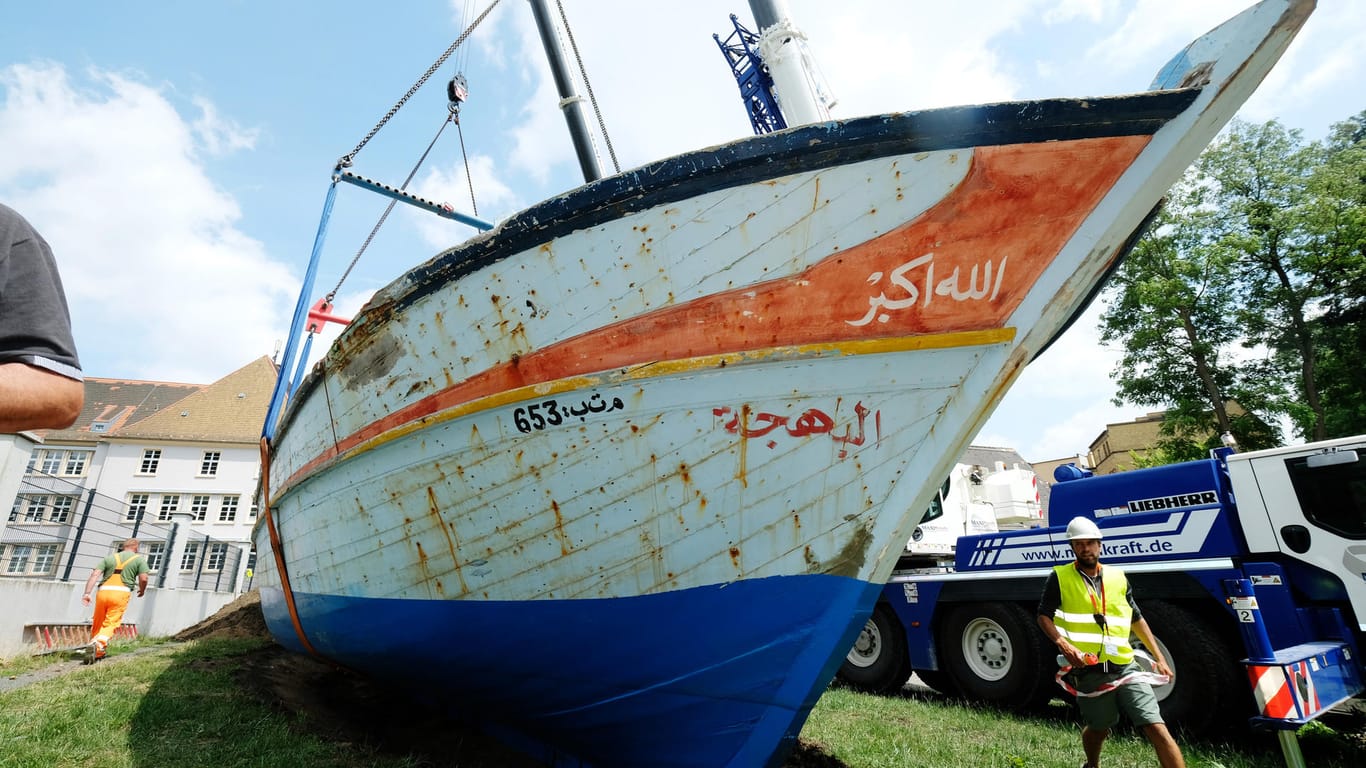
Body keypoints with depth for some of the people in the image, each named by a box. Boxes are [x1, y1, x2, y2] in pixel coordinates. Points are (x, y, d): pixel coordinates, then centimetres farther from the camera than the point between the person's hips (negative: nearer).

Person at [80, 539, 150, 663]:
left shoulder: (110, 557, 20)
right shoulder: (139, 559, 11)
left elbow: (94, 574, 6)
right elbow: (143, 578, 0)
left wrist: (87, 593, 1)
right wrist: (142, 590, 18)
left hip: (103, 591, 3)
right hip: (121, 593, -3)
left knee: (97, 624, 16)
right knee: (110, 624, -3)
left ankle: (97, 653, 22)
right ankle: (98, 644, -28)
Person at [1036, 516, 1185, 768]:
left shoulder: (1117, 577, 9)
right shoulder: (1060, 578, -3)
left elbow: (1137, 620, 19)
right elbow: (1044, 617, -3)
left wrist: (1159, 658, 15)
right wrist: (1064, 644, -18)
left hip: (1126, 668, 3)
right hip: (1089, 672, -2)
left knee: (1157, 728, -8)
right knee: (1097, 729, 14)